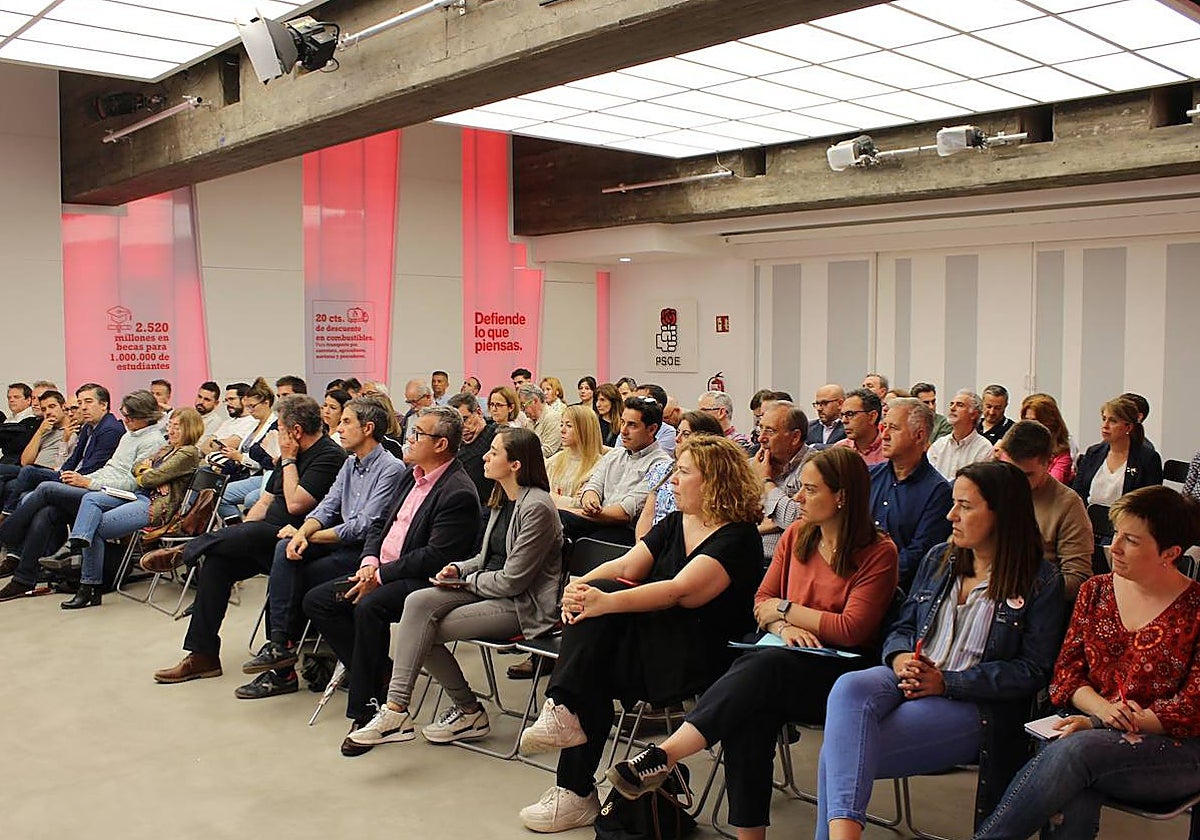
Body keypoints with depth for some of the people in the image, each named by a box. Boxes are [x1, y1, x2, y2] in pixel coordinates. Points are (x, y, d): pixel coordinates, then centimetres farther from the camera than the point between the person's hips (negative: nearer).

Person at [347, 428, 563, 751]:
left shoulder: (536, 508, -18)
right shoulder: (502, 500, 11)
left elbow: (512, 580, -19)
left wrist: (468, 581, -5)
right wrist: (459, 569, 3)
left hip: (525, 606, -9)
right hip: (488, 589, 9)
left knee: (425, 629, -16)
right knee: (418, 603, -16)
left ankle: (469, 712, -2)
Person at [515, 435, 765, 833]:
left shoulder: (737, 537, -11)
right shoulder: (674, 524, 15)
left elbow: (680, 591, -24)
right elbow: (625, 565, 4)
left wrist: (606, 602, -33)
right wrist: (580, 586, -16)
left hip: (705, 655, -7)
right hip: (650, 637, 7)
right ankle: (566, 710, -22)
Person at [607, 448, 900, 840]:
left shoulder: (879, 552, -5)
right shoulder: (796, 535, 12)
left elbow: (851, 629, -11)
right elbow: (762, 601, 13)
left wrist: (785, 609, -3)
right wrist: (782, 626, -10)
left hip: (841, 674, -4)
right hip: (789, 665, 5)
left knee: (762, 666, -35)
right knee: (749, 713, -32)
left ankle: (663, 756, -39)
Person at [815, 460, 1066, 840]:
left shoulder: (1041, 582, 1)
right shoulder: (938, 558, 18)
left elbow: (1032, 670, -5)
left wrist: (946, 682, -14)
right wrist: (899, 658, -7)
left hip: (971, 705, -5)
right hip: (909, 681, 5)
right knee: (849, 688, -35)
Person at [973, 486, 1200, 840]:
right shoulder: (1095, 591, 11)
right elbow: (1067, 670, 10)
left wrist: (1097, 724, -17)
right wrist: (1102, 708, -13)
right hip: (1092, 727, 3)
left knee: (1075, 750, -33)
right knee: (1072, 796, -33)